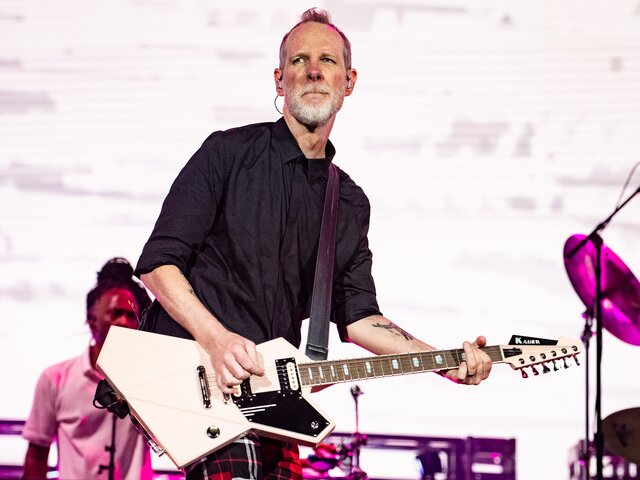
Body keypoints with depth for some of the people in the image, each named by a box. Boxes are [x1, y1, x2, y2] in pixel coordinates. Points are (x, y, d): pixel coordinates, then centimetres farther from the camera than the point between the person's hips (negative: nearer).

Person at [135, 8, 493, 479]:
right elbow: (158, 262, -5)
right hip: (192, 367, -6)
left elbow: (356, 314, 14)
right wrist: (216, 339, -18)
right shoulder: (231, 153, -1)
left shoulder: (351, 204, 16)